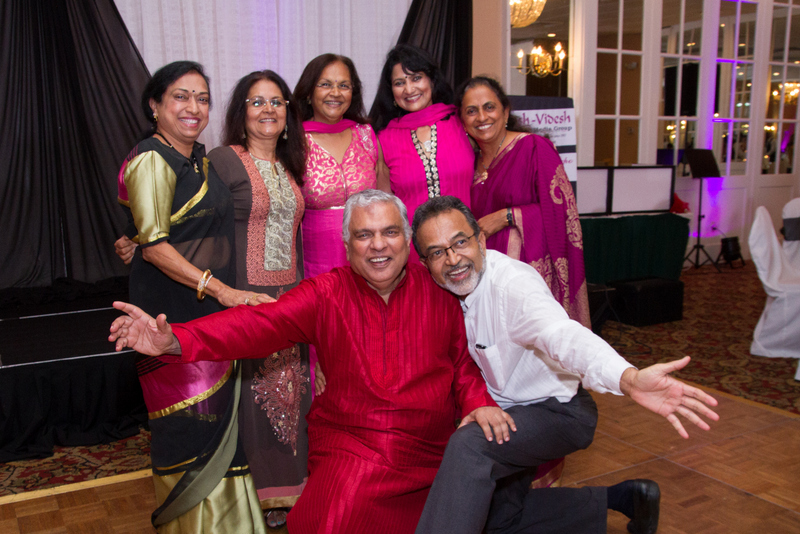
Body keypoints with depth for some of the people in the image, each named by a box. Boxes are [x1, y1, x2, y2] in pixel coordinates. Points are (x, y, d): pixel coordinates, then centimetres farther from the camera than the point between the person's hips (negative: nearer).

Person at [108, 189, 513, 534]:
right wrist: (176, 340, -29)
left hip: (427, 452, 1)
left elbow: (466, 361, 8)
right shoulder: (326, 294, -1)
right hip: (347, 446, -1)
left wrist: (481, 402, -13)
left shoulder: (440, 291, 2)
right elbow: (258, 324, -15)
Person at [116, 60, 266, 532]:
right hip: (174, 312, -8)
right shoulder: (152, 160, -12)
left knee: (218, 415, 15)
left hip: (213, 308, 8)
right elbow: (153, 245, -18)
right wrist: (219, 289, -22)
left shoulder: (199, 157, 13)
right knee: (192, 419, 0)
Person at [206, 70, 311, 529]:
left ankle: (285, 490, 25)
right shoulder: (223, 161, -5)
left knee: (287, 389, 10)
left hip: (288, 297, 6)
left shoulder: (289, 166, 15)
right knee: (250, 391, 1)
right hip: (243, 296, -6)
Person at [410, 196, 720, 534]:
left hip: (556, 409, -9)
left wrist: (629, 378, -69)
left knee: (468, 444, -36)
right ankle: (621, 498, 28)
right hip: (506, 411, 9)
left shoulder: (512, 283, -32)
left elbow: (561, 335, -51)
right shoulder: (454, 288, -9)